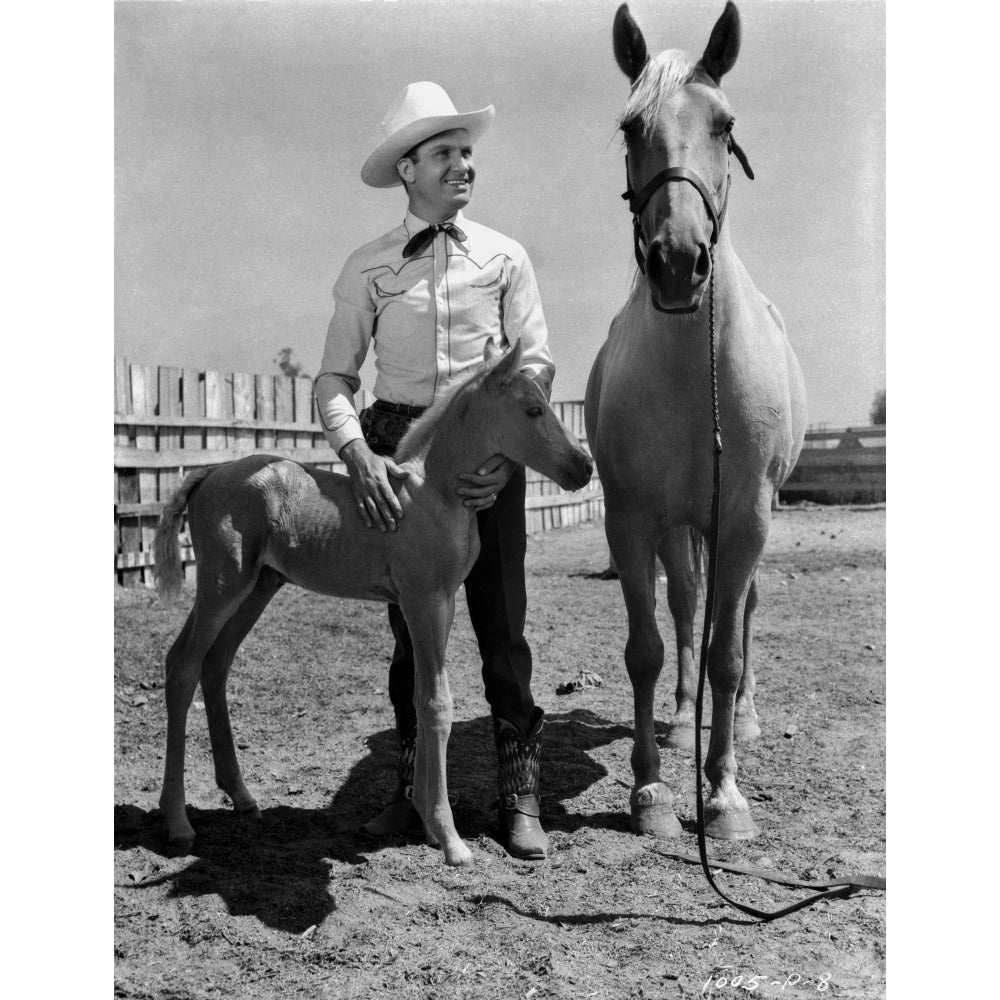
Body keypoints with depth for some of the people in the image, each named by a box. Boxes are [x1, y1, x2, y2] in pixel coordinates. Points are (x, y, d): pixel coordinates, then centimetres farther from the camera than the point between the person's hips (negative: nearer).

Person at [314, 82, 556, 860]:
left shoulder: (504, 257, 5)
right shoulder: (368, 268, 4)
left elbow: (537, 365, -1)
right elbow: (334, 379, 0)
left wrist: (504, 453, -16)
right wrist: (359, 454, -18)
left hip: (488, 453, 0)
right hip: (399, 451, 1)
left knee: (502, 626, 1)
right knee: (410, 628, 9)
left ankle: (521, 796, 11)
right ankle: (413, 788, 22)